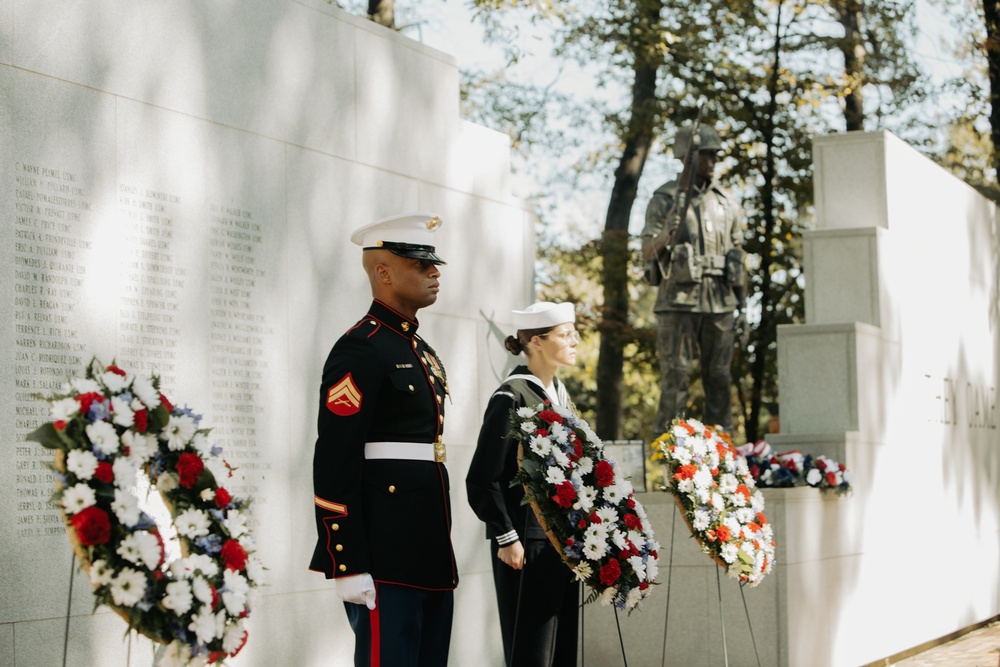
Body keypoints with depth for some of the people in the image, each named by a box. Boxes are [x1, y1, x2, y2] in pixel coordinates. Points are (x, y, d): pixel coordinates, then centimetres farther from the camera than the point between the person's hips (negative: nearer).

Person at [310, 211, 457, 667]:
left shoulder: (422, 352, 18)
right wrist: (347, 567, -20)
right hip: (384, 558, -9)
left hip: (429, 553, 9)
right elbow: (334, 463, -16)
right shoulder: (361, 349, -11)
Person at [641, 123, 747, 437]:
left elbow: (738, 255, 16)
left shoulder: (726, 202, 14)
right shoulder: (665, 199, 1)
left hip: (720, 302, 4)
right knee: (676, 377, -6)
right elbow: (648, 253, -5)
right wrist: (667, 233, -26)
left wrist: (743, 305, 11)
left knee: (719, 377, 6)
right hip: (678, 301, -4)